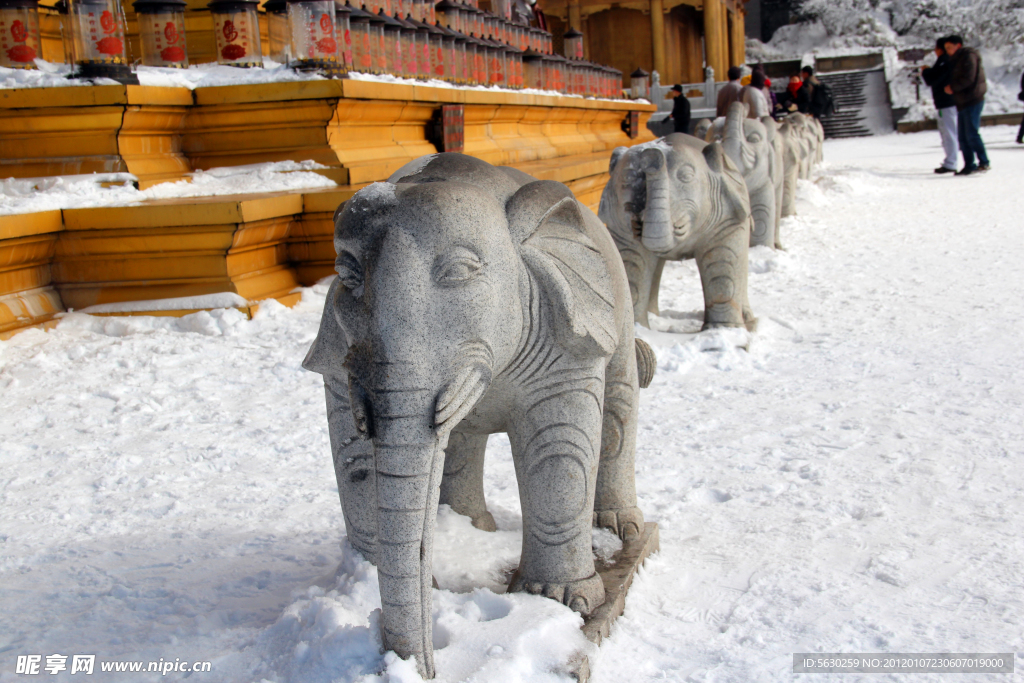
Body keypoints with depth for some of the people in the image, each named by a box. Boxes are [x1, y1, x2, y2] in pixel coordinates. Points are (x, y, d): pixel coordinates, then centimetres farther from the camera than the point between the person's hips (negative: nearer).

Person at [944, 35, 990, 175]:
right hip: (962, 102, 10)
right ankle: (969, 165, 10)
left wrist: (953, 87, -9)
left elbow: (968, 79, -18)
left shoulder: (968, 56, -9)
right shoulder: (956, 60, 21)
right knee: (963, 137, 7)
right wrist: (951, 88, 6)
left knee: (971, 134, -13)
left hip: (973, 101, -10)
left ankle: (984, 162, -9)